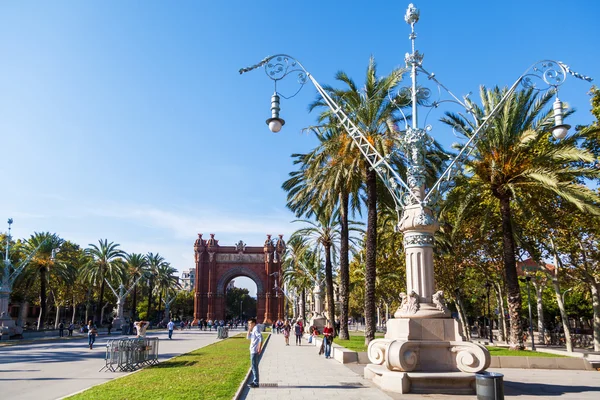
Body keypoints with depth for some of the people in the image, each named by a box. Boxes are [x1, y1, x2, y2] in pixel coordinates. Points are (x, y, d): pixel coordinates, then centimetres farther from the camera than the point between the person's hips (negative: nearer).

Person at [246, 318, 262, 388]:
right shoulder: (253, 330, 16)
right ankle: (254, 381, 24)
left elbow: (261, 338, -23)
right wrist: (249, 330, 6)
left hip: (254, 351, -10)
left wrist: (259, 348, -24)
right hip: (252, 351, 10)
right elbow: (248, 337, 17)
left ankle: (256, 383, -1)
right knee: (254, 366, 15)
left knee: (254, 366, -6)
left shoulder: (256, 329, -14)